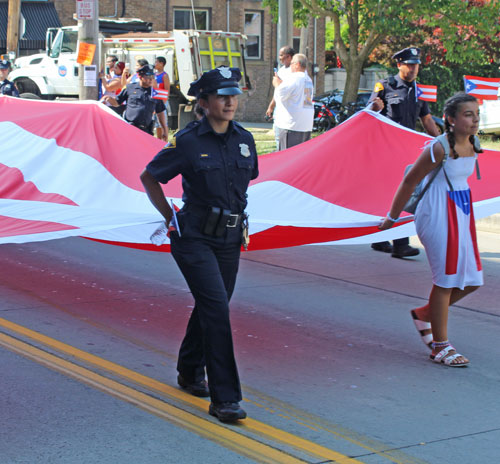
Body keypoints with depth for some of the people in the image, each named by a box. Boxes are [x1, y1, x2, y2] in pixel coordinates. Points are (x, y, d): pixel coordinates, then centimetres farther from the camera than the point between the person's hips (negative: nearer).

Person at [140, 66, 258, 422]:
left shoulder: (244, 140, 4)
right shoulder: (188, 141, -11)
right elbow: (149, 178, 0)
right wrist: (170, 217, -1)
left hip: (230, 239, 6)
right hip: (194, 237, -6)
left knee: (211, 307, 17)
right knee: (217, 309, -14)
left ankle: (190, 371, 41)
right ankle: (224, 397, -10)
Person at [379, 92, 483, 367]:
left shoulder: (473, 146, 3)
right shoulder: (439, 149, -19)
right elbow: (410, 181, -11)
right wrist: (392, 218, -4)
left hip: (462, 214, 8)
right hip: (439, 214, -8)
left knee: (471, 280, 8)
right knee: (445, 279, -3)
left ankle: (424, 314, 31)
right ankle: (440, 346, 9)